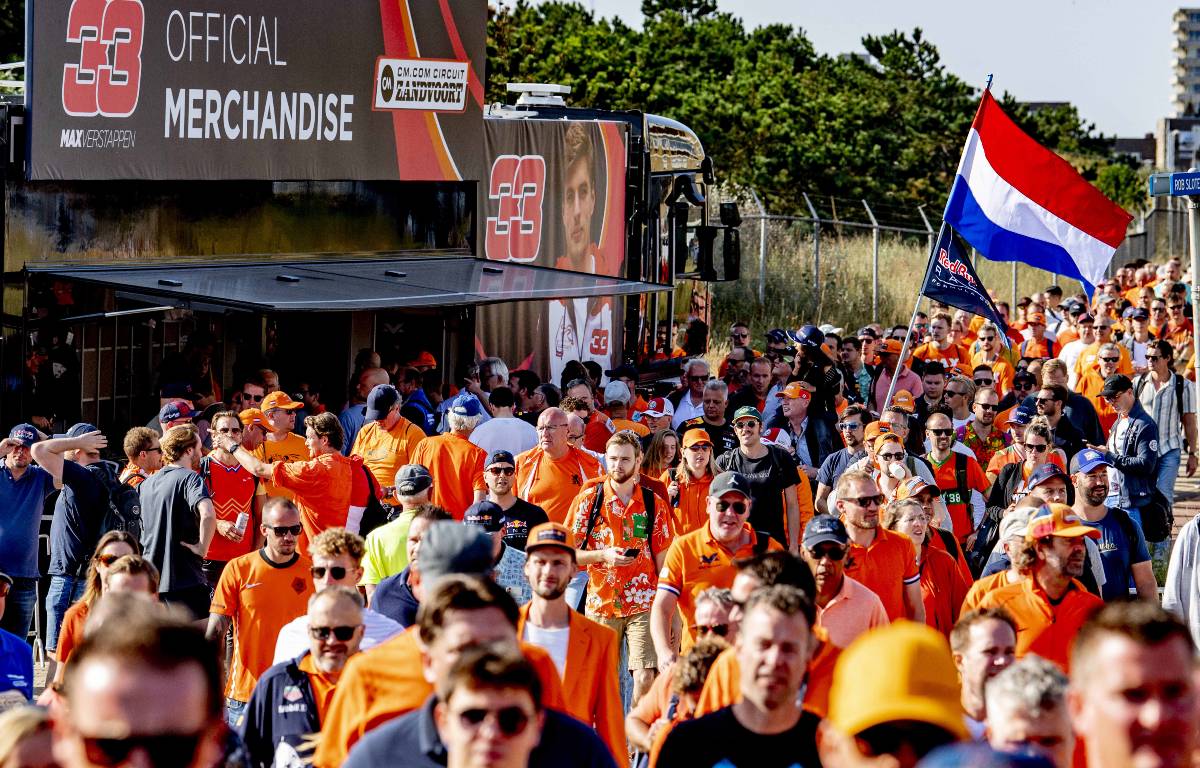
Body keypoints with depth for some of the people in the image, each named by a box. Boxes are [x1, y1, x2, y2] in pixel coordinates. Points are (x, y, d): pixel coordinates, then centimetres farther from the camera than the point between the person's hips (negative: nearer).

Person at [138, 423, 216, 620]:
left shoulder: (146, 483, 12)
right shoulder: (189, 479, -10)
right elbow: (207, 515, -29)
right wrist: (202, 548, -16)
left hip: (150, 580, 7)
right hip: (186, 580, -7)